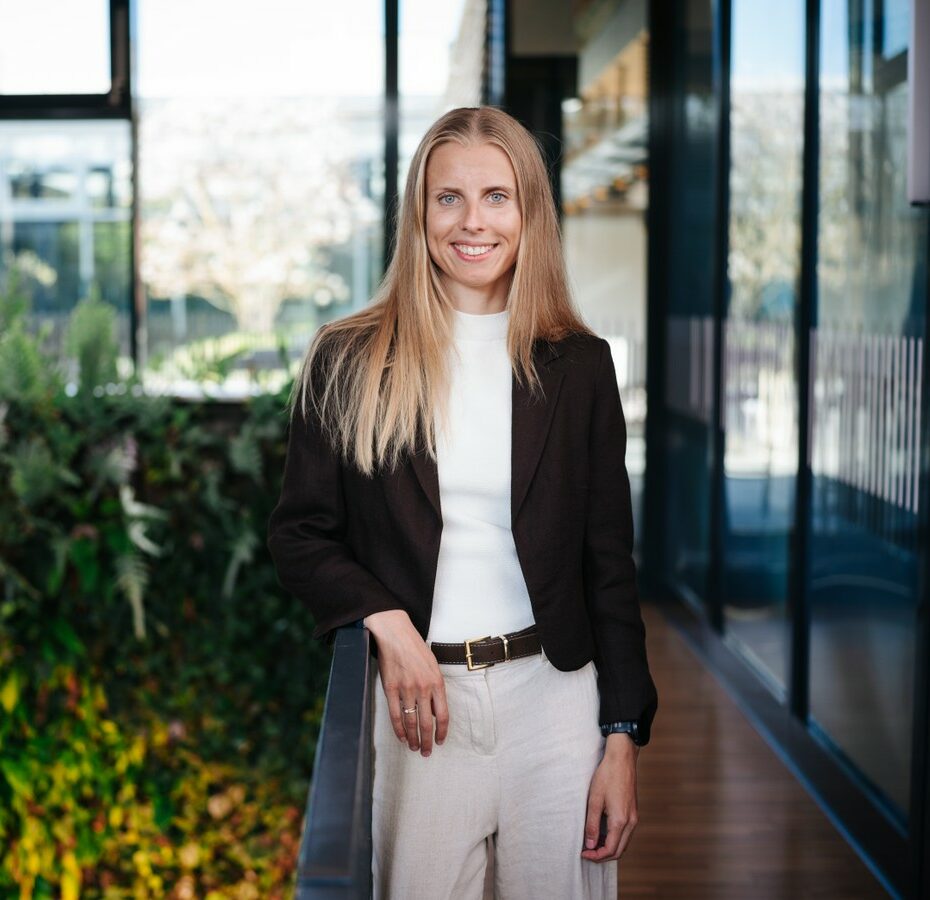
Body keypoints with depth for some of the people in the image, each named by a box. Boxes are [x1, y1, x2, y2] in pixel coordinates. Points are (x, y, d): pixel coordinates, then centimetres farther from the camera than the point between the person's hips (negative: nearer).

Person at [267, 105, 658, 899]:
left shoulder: (579, 365, 4)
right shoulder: (348, 363, 2)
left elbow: (610, 561, 5)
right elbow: (298, 535, 4)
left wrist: (623, 741, 0)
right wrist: (385, 622, -13)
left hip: (551, 693, 1)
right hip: (415, 700, -1)